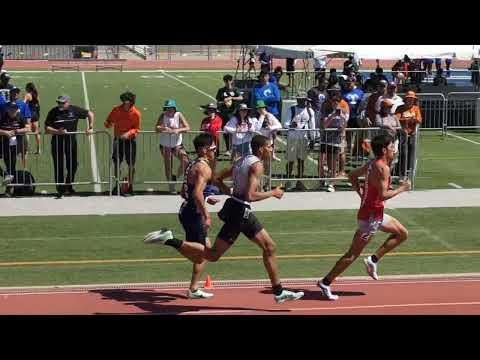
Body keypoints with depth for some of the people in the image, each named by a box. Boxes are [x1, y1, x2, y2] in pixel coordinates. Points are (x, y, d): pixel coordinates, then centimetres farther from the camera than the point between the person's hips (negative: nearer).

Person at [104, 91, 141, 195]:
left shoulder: (136, 113, -10)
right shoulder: (116, 110, -4)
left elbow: (136, 129, -7)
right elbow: (108, 122, 6)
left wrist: (128, 133, -25)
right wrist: (108, 124, -18)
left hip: (130, 140, -2)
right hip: (118, 139, 2)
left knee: (131, 165, 3)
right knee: (116, 163, 4)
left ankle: (130, 187, 14)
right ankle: (117, 185, 17)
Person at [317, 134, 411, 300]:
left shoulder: (372, 164, 7)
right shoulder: (383, 168, -20)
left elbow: (352, 175, 19)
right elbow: (383, 195, -26)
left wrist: (361, 193, 15)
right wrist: (402, 188, -13)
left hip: (377, 214, 10)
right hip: (370, 216, -10)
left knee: (402, 233, 18)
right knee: (353, 254, -3)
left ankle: (373, 260, 14)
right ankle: (325, 283, 2)